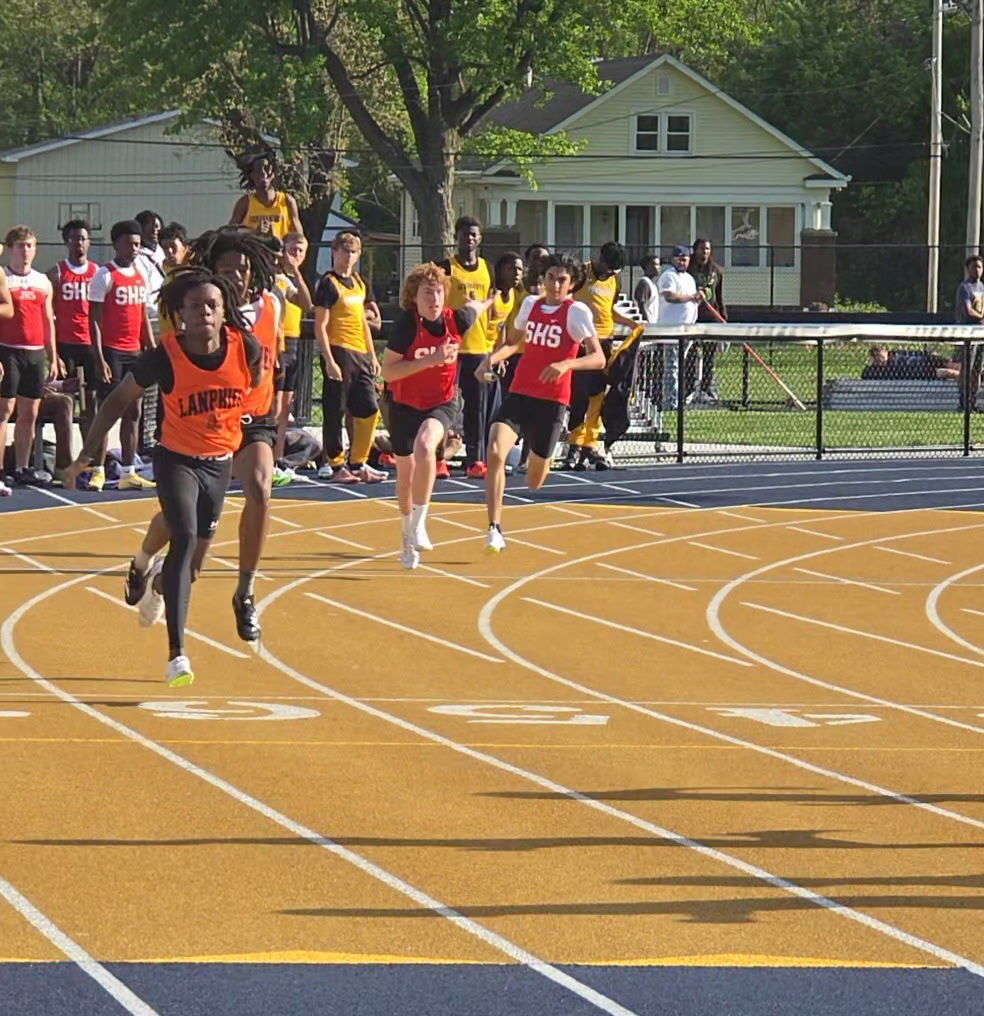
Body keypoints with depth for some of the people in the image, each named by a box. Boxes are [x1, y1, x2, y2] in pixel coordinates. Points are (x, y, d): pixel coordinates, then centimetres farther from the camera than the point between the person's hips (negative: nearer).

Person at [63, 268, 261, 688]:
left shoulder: (246, 348, -16)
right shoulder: (164, 357, -21)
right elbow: (120, 399, -7)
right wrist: (88, 453, -5)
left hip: (220, 463, 4)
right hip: (176, 459, -4)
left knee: (193, 562, 15)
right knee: (185, 538, -25)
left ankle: (159, 580, 55)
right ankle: (177, 653, -28)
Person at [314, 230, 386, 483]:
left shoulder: (359, 282, 17)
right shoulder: (328, 284, -7)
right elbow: (320, 326, -11)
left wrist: (372, 356, 20)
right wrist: (329, 360, -18)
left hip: (360, 354, 8)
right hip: (339, 352, -8)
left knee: (369, 411, 7)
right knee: (335, 413, -3)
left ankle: (358, 464, 16)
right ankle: (336, 467, 3)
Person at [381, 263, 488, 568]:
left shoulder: (456, 320, -14)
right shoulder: (406, 325, -21)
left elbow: (474, 307, 12)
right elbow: (388, 371, -24)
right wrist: (429, 360, -33)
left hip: (441, 404, 0)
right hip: (405, 405, 0)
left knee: (424, 445, -32)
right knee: (405, 471, 13)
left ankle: (419, 524, -24)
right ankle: (408, 536, 38)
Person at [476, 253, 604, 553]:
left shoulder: (577, 312, -7)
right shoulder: (531, 304, 8)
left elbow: (598, 359, -14)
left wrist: (566, 364, -31)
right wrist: (492, 358, 7)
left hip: (552, 401, -3)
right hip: (519, 395, 3)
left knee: (534, 483, 6)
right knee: (495, 452, -23)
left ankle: (544, 460, 46)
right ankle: (494, 529, -21)